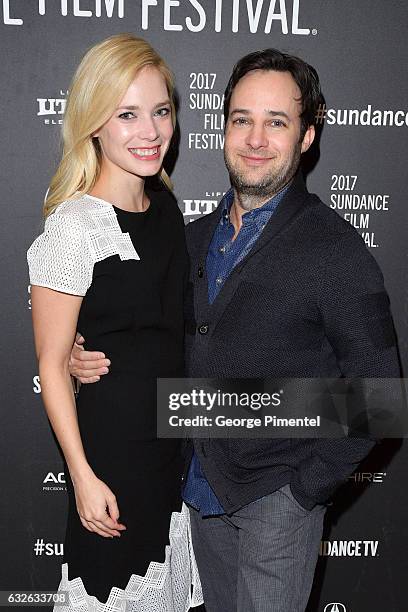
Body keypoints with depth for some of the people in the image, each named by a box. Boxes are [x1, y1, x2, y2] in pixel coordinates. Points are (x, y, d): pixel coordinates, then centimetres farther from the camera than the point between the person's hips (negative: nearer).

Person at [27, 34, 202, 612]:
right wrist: (83, 477, -16)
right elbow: (51, 364, -17)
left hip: (172, 434, 7)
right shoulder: (74, 226, -22)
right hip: (111, 439, -7)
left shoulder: (165, 204, 1)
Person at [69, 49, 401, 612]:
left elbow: (377, 392, -12)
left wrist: (306, 487, -13)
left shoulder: (337, 250, -15)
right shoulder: (197, 235, 4)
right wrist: (96, 359, -3)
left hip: (277, 497, -5)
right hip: (202, 486, 6)